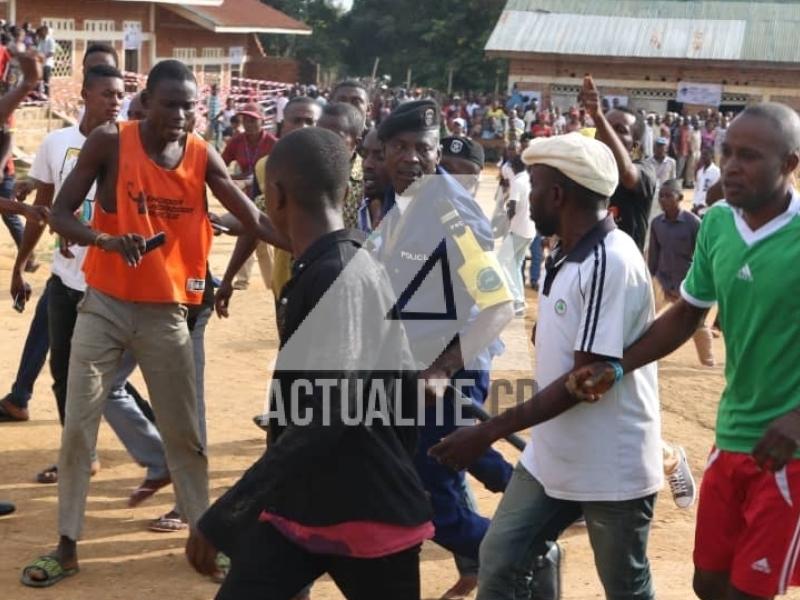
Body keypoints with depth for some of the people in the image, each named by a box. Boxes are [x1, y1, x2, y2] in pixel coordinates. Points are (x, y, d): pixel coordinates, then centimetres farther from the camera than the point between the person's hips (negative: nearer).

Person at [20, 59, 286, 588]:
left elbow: (256, 220, -4)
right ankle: (67, 546, 13)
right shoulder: (109, 142, -9)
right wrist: (108, 240, -29)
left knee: (184, 432, 8)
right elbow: (60, 214, -10)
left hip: (166, 311, 2)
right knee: (78, 425, 1)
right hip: (105, 304, -1)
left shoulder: (203, 157, -3)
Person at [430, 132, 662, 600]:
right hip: (552, 457, 9)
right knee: (496, 562, 9)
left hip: (610, 468, -9)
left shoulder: (610, 264, -23)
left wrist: (488, 432, -24)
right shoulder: (569, 257, 8)